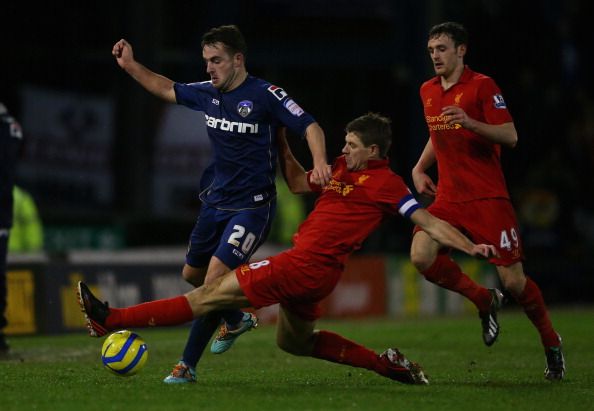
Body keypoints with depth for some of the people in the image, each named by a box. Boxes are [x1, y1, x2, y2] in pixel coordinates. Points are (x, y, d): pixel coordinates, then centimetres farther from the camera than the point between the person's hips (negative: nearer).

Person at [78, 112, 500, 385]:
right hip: (307, 267, 10)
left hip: (308, 265, -10)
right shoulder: (343, 169, 16)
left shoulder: (385, 182, -8)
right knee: (294, 341, 27)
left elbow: (429, 221, -8)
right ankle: (385, 363, 23)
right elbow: (298, 183, 28)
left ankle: (111, 319, -9)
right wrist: (282, 143, 20)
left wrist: (470, 246, -17)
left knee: (213, 294, -9)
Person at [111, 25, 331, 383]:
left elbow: (310, 126, -18)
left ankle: (188, 366, -10)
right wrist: (130, 66, 14)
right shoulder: (207, 94, 5)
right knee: (192, 274, 18)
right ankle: (237, 320, 45)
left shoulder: (266, 95, -15)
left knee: (215, 276, -17)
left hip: (252, 206, -8)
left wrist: (320, 161, -35)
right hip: (216, 202, 8)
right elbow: (167, 89, 22)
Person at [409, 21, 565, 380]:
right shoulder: (428, 91, 13)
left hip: (488, 198, -6)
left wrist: (470, 123, -29)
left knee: (512, 279, -8)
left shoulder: (482, 86, -8)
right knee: (422, 257, -19)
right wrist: (420, 168, 15)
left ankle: (552, 343, 16)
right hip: (449, 198, 6)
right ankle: (485, 301, 5)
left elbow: (510, 136, -14)